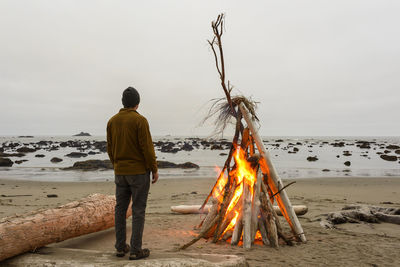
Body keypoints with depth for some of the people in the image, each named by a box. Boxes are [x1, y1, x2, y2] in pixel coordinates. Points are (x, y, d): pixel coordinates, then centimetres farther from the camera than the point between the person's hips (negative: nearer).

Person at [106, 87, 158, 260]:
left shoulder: (112, 121, 5)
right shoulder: (140, 120, -13)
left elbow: (110, 148, 9)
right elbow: (147, 147, -16)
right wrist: (155, 169, -7)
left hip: (120, 172, 6)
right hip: (139, 171, -6)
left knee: (120, 209, 12)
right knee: (138, 210, 1)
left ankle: (120, 247, 21)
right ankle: (135, 250, 6)